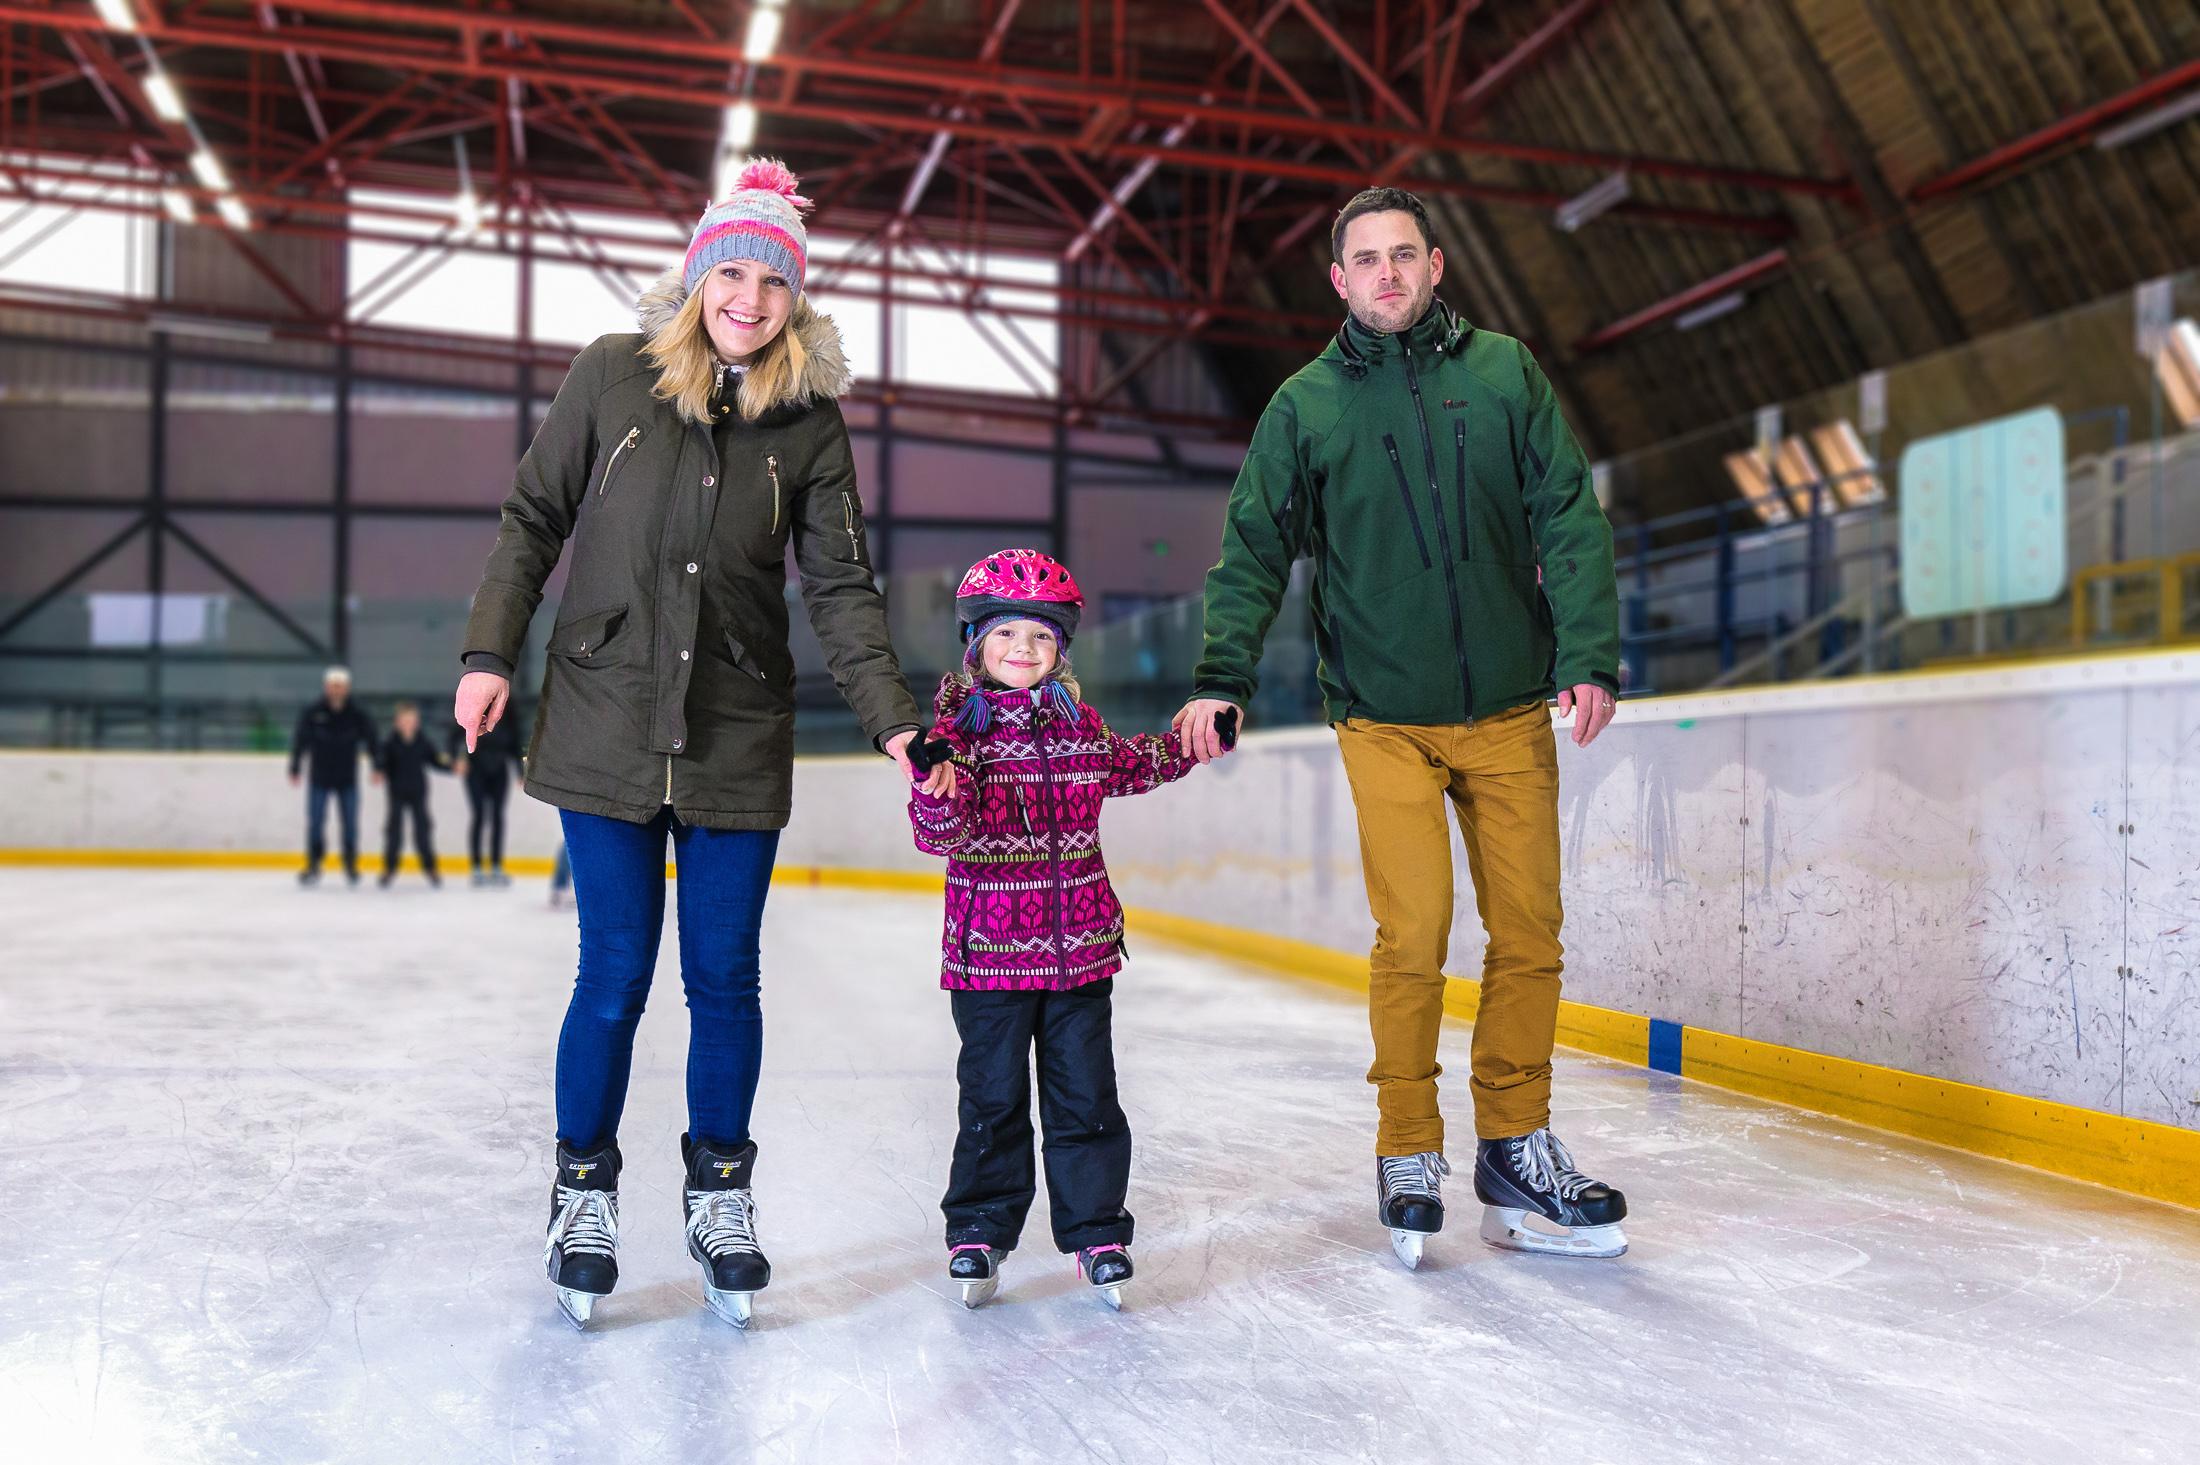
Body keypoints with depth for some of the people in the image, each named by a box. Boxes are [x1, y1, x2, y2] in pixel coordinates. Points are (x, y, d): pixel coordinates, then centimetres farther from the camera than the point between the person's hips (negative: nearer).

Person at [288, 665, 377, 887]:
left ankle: (351, 864, 19)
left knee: (350, 824, 6)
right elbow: (299, 742, -2)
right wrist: (294, 770, -2)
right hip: (319, 779, -1)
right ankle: (313, 866, 10)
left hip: (348, 780, 1)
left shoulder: (358, 715, -2)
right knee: (315, 823, 1)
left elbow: (371, 741, 2)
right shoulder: (312, 714, -5)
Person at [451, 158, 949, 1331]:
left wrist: (892, 720, -10)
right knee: (615, 975, 1)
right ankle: (584, 1196, 22)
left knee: (724, 977, 7)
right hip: (604, 725, -1)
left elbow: (841, 587, 0)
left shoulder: (810, 420, 1)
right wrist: (490, 652, -2)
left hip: (738, 741, 1)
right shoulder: (611, 376, -1)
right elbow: (532, 521, 6)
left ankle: (720, 1198, 25)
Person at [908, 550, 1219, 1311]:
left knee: (1086, 1095, 9)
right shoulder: (960, 726, -7)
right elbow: (940, 833, -18)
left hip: (1079, 948, 4)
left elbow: (1128, 767, 30)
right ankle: (978, 1232, 23)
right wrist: (937, 782, -37)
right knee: (993, 1098, 6)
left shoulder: (1079, 722, 7)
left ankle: (1095, 1230, 22)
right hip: (989, 953, -3)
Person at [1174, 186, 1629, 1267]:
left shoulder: (1503, 373, 6)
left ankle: (1515, 1150, 18)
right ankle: (1408, 1157, 9)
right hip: (1384, 718, -2)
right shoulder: (1306, 405, 5)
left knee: (1528, 934, 4)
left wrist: (1588, 655, -6)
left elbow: (1569, 520, 4)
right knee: (1412, 937, -8)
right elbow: (1255, 550, 5)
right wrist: (1222, 678, -7)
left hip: (1510, 711, 2)